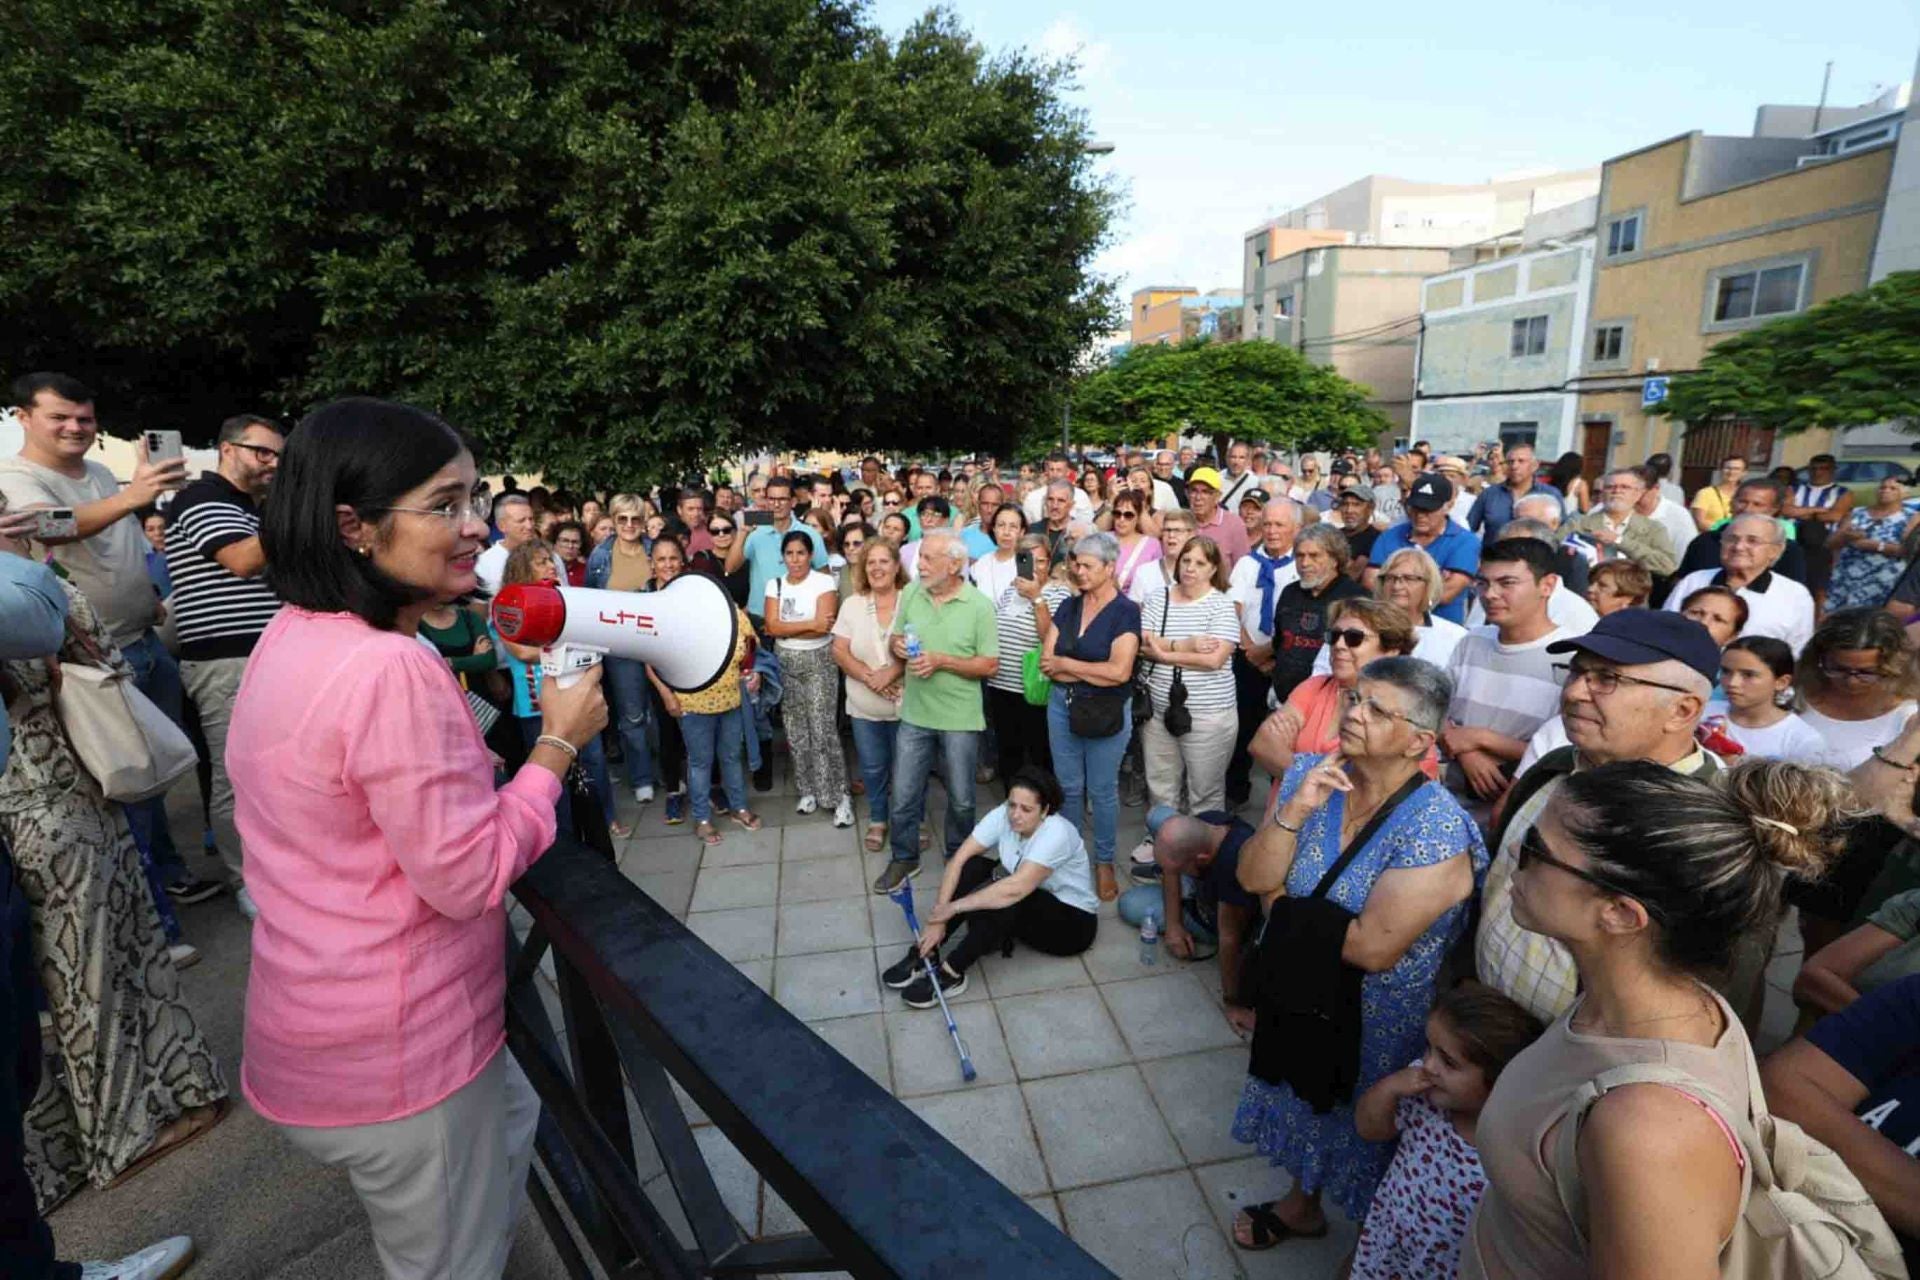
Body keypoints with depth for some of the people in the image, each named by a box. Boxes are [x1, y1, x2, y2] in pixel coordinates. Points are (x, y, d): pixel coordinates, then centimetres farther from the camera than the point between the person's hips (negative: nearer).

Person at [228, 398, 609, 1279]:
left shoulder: (296, 634, 1)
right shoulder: (392, 671, -30)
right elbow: (471, 879, -25)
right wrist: (560, 741, -17)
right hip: (397, 1055, -9)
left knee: (512, 1114, 32)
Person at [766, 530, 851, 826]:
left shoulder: (824, 582, -8)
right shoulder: (775, 585, 5)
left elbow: (823, 626, -18)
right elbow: (772, 626, -7)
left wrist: (785, 628, -13)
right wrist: (809, 625, -17)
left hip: (818, 662, -4)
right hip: (785, 664, 5)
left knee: (822, 730, -8)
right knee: (796, 731, 10)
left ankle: (841, 796, 1)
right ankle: (808, 790, 24)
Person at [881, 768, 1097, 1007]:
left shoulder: (1057, 833, -32)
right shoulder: (1003, 816, -16)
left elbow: (1014, 890, -39)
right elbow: (958, 859, -20)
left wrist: (953, 908, -32)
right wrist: (938, 917, -27)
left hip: (1074, 920, -6)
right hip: (1027, 907, 6)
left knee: (1002, 898, -34)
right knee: (972, 866, -20)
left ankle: (950, 973, -25)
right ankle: (925, 952, -17)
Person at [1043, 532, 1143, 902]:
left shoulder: (1125, 611, -10)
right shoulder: (1068, 606, 4)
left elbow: (1119, 671, -21)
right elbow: (1046, 662, -3)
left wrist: (1065, 664, -11)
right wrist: (1094, 672, -14)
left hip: (1107, 713, -4)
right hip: (1062, 706, 4)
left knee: (1102, 790, 9)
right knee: (1068, 787, 15)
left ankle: (1104, 863, 27)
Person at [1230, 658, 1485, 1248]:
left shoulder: (1437, 830, -29)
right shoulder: (1310, 773, -12)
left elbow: (1373, 949, -31)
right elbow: (1253, 878, -14)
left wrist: (1284, 906, -18)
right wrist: (1294, 812, -29)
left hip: (1377, 1021, -5)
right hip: (1299, 990, 5)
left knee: (1359, 1129, 19)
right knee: (1305, 1102, 27)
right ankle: (1302, 1205, 57)